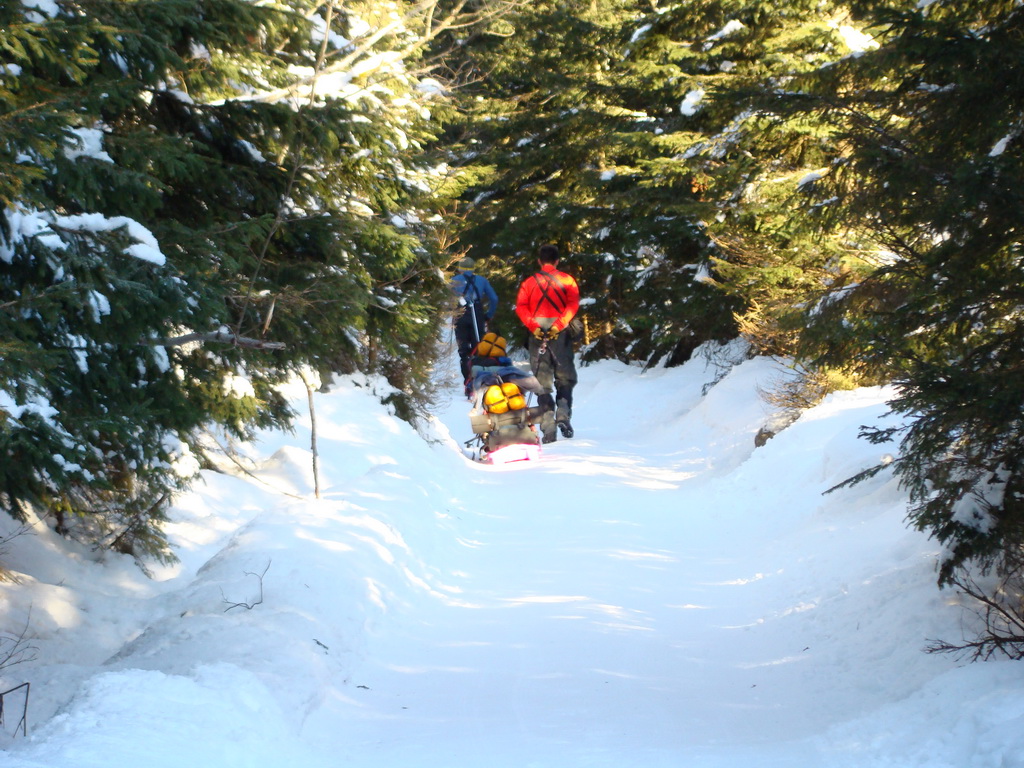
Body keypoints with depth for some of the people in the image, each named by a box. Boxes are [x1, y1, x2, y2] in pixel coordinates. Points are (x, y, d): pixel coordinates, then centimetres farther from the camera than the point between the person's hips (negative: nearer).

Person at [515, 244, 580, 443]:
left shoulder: (529, 282, 11)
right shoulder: (567, 280, 8)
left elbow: (521, 306, -3)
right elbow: (573, 304, -7)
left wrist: (533, 327, -10)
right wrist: (559, 324, -13)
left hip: (537, 335, 1)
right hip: (561, 334, -1)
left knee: (543, 381, 4)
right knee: (565, 378, 10)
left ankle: (547, 423, -6)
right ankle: (563, 412, -10)